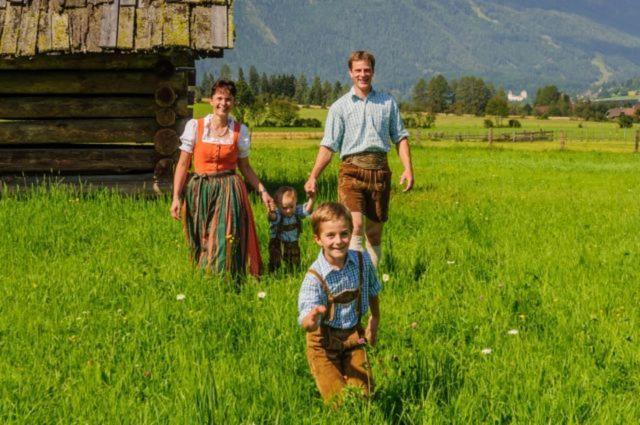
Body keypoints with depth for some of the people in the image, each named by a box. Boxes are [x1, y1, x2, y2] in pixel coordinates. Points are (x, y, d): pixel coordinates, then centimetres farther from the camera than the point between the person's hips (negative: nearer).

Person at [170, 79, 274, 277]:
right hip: (199, 191, 0)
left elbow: (245, 167, 13)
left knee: (225, 243, -8)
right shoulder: (195, 126, 0)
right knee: (201, 244, 3)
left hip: (229, 193, 0)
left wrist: (262, 191, 5)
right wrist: (176, 196, -4)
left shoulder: (240, 131, 4)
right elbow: (183, 164, 1)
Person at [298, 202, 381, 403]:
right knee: (339, 400, -3)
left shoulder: (362, 261, -12)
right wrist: (311, 320, -56)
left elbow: (372, 292, 9)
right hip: (324, 343, -3)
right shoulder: (314, 277, -25)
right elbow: (306, 323, -33)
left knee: (364, 394, 3)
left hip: (353, 336, 4)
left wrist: (374, 323, 20)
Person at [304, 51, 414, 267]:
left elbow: (400, 137, 15)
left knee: (375, 232, 7)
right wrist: (313, 176, -9)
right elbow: (328, 145, 2)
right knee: (355, 226, -18)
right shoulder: (340, 107, 6)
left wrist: (408, 168, 1)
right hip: (352, 170, -2)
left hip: (380, 170, 3)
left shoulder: (388, 102, 13)